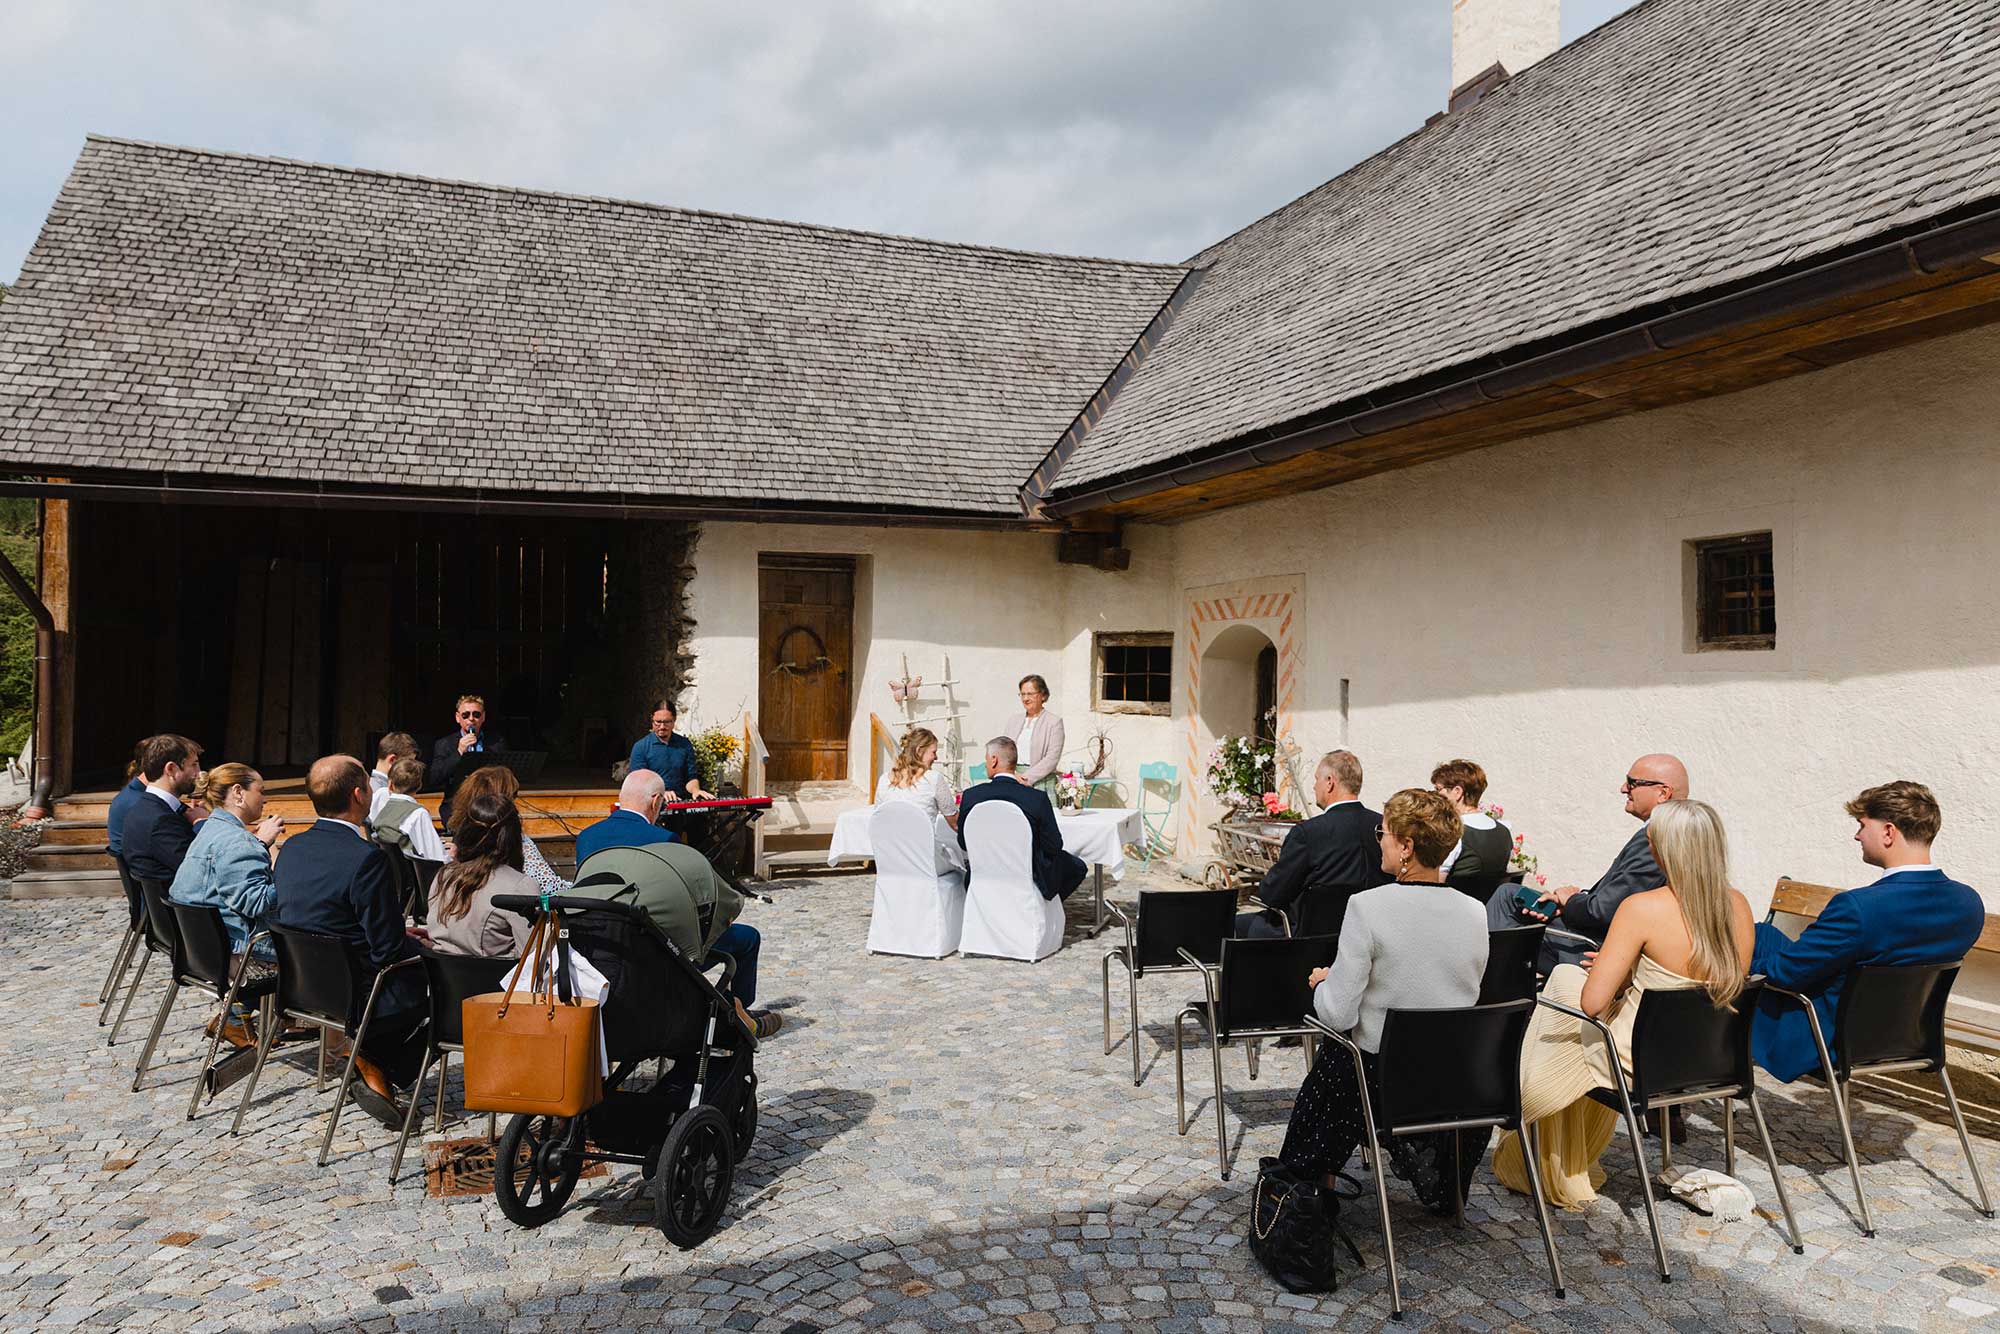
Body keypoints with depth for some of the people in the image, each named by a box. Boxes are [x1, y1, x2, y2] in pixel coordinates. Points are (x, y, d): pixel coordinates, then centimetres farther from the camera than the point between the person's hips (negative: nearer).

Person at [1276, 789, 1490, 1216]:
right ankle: (1424, 1148, 24)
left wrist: (1323, 981, 3)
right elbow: (1467, 999, 8)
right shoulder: (1475, 913, -6)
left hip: (1377, 1075, -4)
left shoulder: (1367, 907, -21)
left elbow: (1338, 1015, -18)